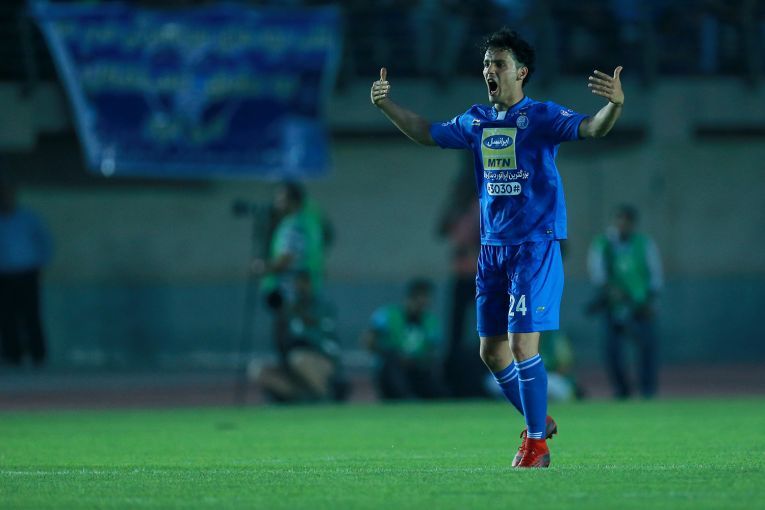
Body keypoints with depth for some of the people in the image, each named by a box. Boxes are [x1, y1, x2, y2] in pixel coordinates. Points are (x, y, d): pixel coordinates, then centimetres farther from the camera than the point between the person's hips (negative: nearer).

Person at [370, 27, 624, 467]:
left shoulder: (541, 117, -9)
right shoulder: (477, 121, 10)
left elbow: (592, 128, -23)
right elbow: (428, 133, 25)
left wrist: (615, 105, -42)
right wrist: (386, 105, 16)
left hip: (535, 246, -7)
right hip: (492, 247, 7)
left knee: (523, 344, -12)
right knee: (492, 351, 10)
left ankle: (536, 444, 0)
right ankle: (539, 421, 29)